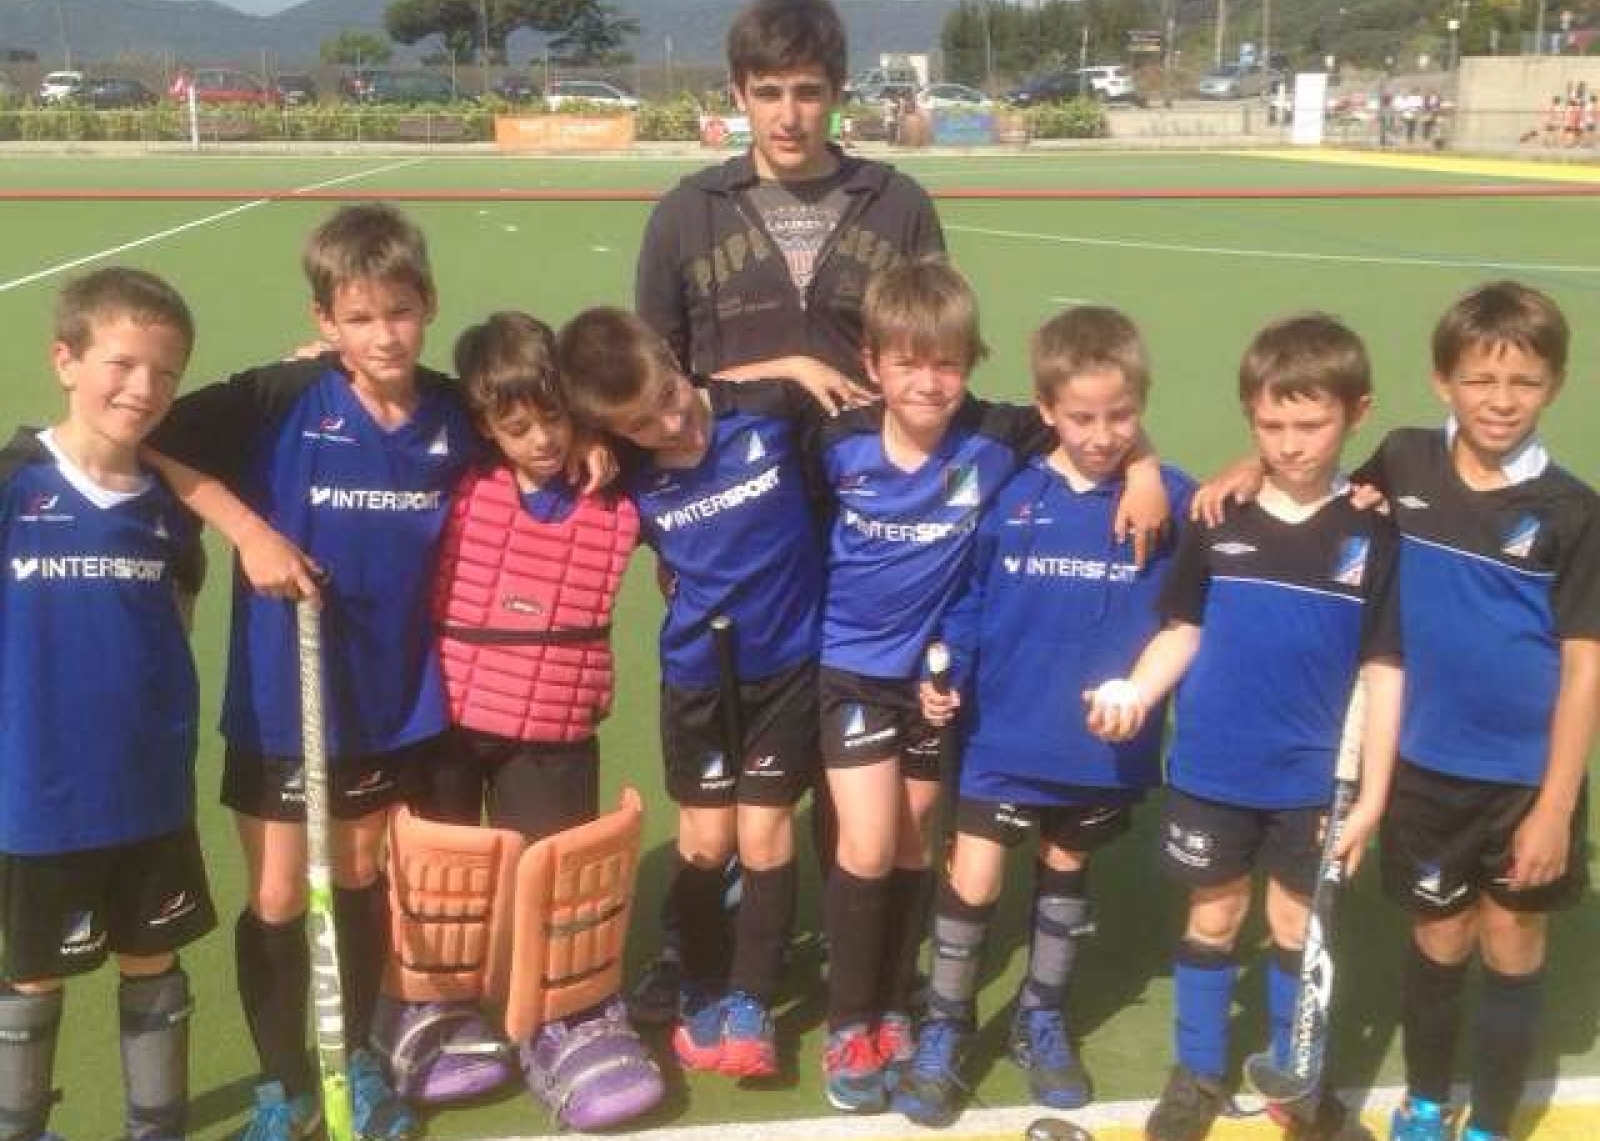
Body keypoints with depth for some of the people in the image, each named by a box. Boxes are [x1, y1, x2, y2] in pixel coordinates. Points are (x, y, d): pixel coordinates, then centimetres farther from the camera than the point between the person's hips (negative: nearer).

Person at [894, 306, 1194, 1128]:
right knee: (972, 882, -1)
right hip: (1006, 733, -1)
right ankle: (945, 1029, 21)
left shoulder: (1172, 502, -8)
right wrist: (944, 670, -10)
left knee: (1066, 875, 19)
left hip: (1106, 744, 1)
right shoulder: (1009, 497, -8)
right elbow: (972, 598, 0)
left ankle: (1041, 1020, 39)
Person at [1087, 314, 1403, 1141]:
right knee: (1212, 918, 15)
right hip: (1211, 770, 1)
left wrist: (1373, 791, -5)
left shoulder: (1372, 536, -8)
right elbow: (1184, 631, 3)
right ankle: (1198, 1074, 31)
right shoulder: (1215, 520, -6)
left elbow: (1383, 669, -4)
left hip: (1312, 779, 0)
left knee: (1298, 927, 14)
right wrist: (1135, 692, -15)